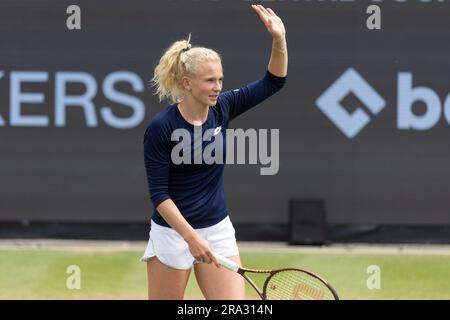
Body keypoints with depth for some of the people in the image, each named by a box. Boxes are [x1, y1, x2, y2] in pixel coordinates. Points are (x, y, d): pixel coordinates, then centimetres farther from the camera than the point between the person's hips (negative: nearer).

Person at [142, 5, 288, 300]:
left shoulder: (221, 109, -1)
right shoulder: (161, 127, -16)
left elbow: (273, 82, 3)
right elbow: (159, 194, -15)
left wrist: (279, 40, -14)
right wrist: (191, 237, -23)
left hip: (218, 230, 5)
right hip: (173, 232, -5)